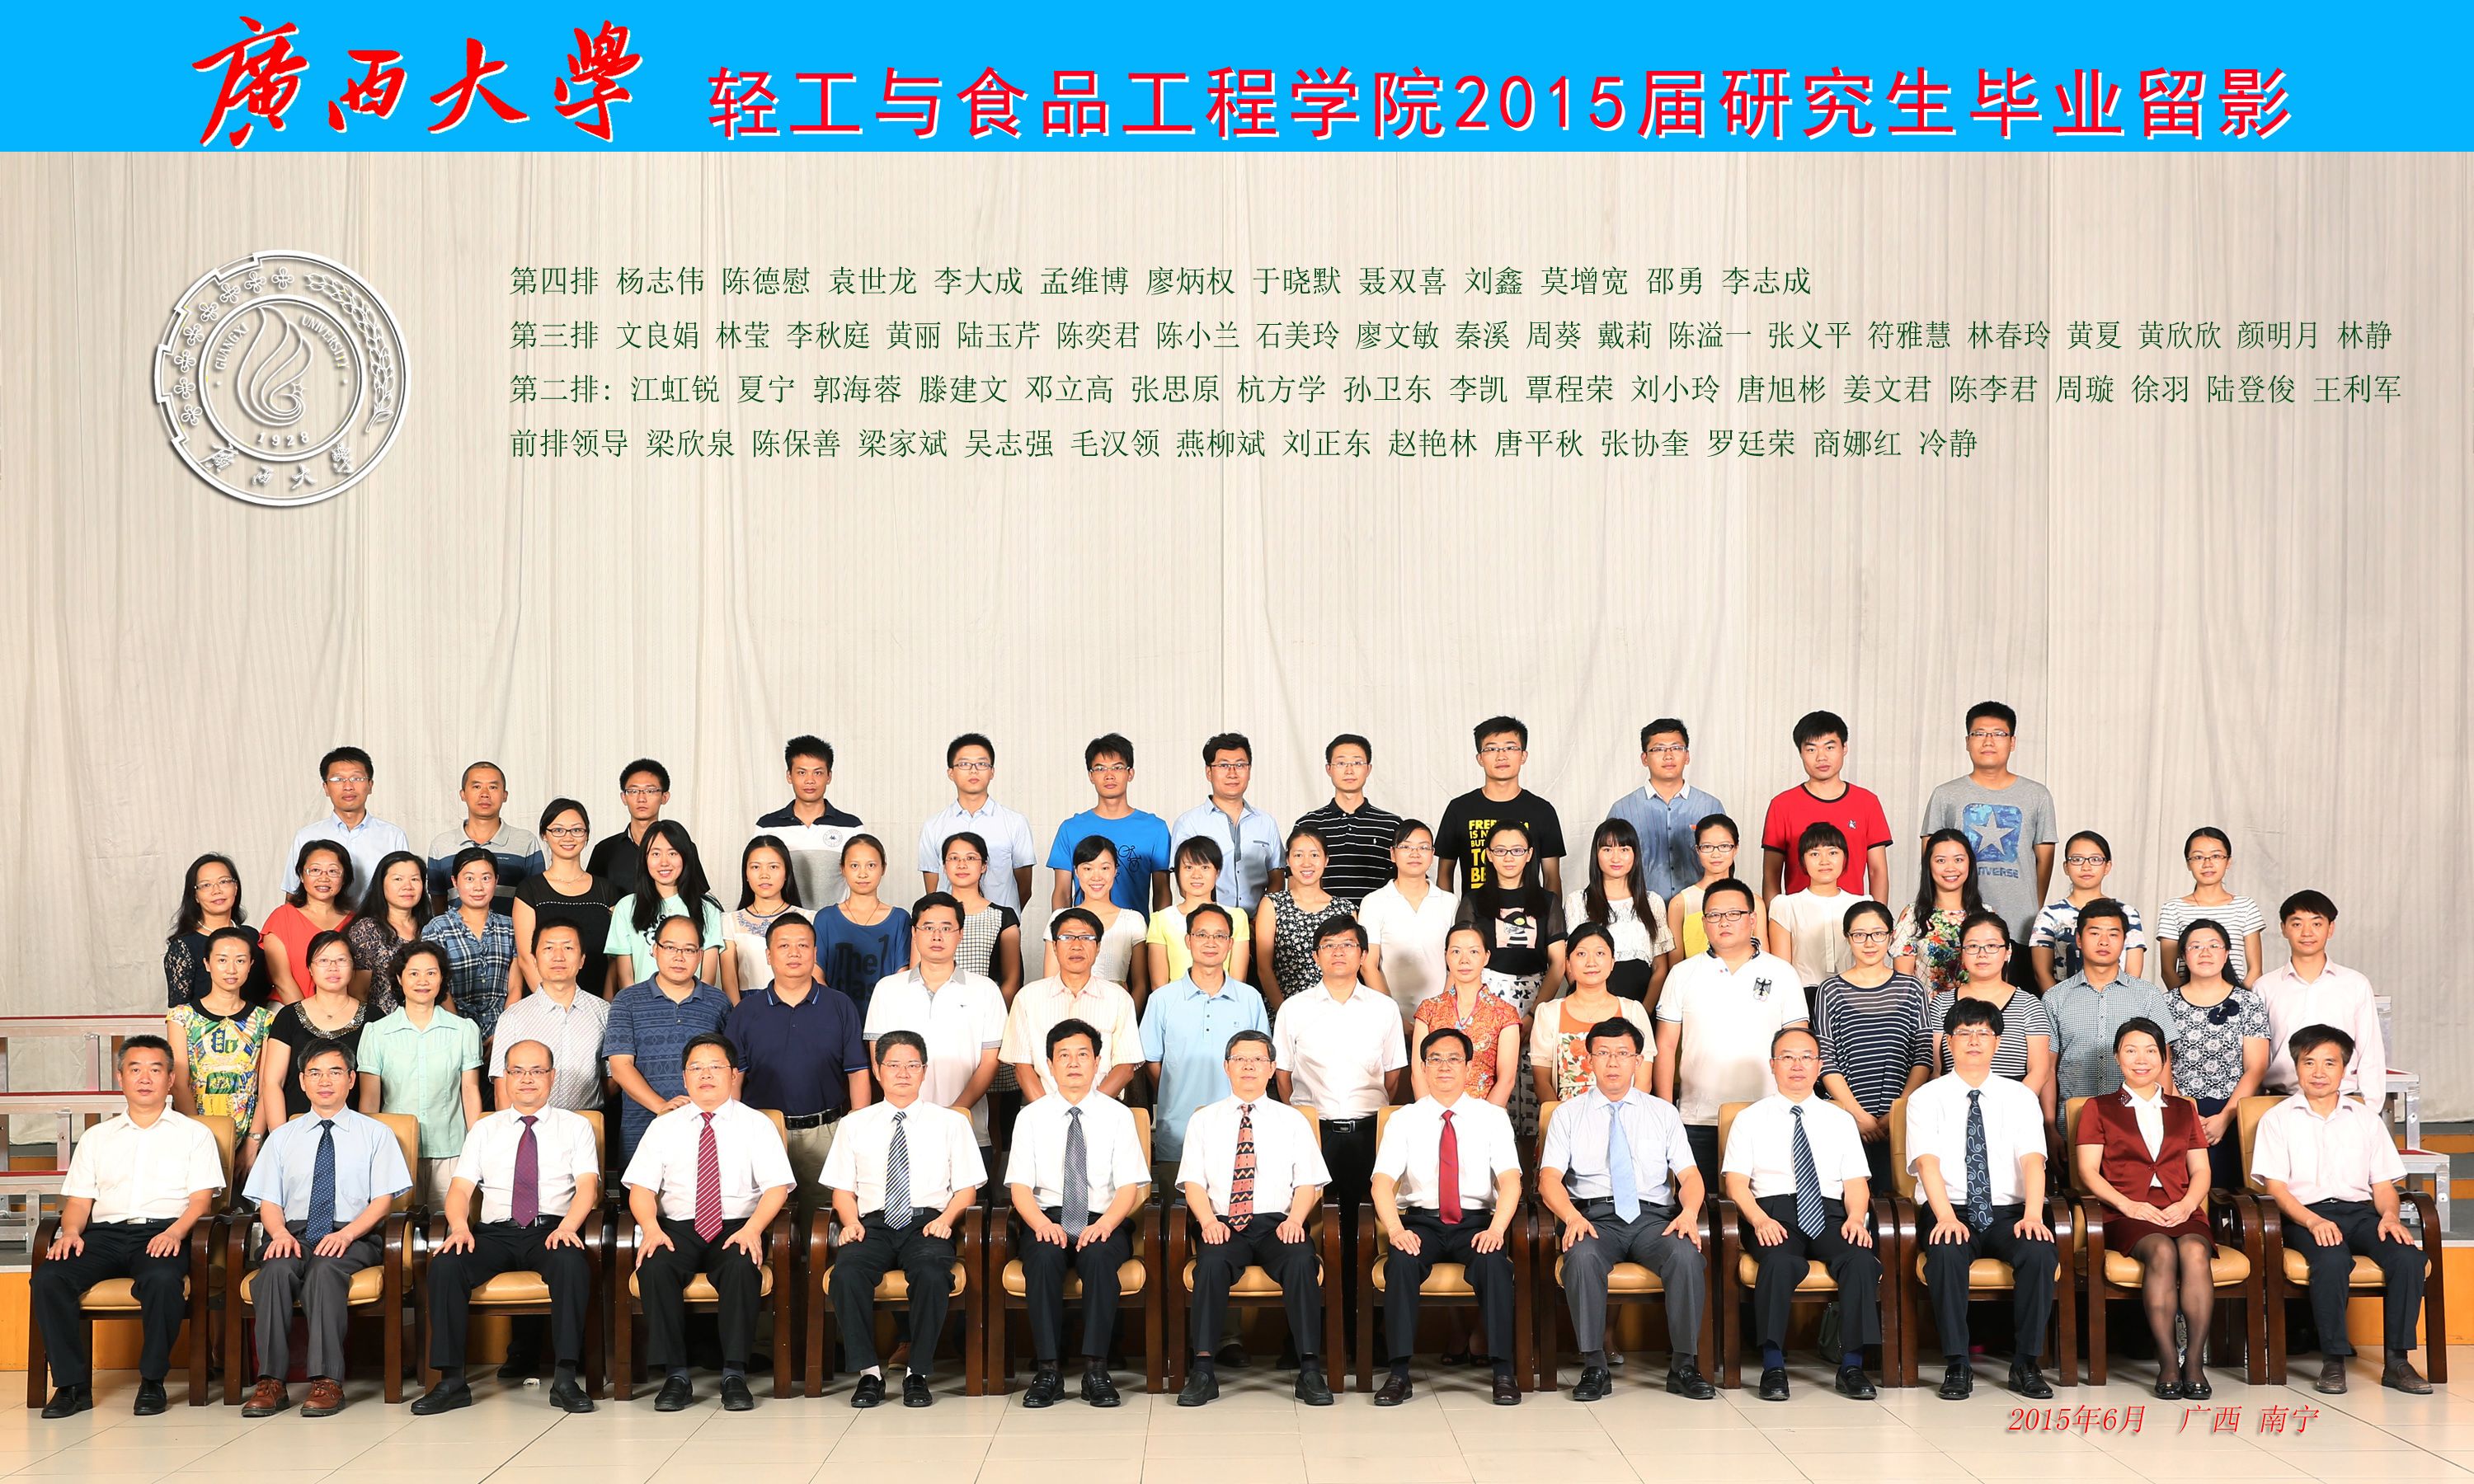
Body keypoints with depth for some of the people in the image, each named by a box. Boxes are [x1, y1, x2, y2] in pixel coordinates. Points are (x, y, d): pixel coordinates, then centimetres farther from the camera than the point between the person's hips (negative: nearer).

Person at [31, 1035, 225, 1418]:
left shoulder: (194, 1134, 15)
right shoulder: (96, 1137, 24)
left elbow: (201, 1198, 3)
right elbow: (78, 1200, 16)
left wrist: (176, 1232, -17)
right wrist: (71, 1231, -7)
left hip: (163, 1232, -3)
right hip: (105, 1233, 3)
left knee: (163, 1280, -37)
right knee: (47, 1279, -26)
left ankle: (152, 1382, -19)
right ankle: (72, 1385, -17)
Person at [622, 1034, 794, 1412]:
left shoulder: (756, 1125, 8)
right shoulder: (663, 1127, 13)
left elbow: (776, 1187, -1)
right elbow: (641, 1188, 5)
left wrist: (752, 1228, -19)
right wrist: (651, 1228, -16)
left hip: (736, 1228, -1)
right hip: (678, 1228, 2)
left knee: (743, 1267, -35)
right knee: (653, 1267, -31)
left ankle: (734, 1375, -23)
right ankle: (675, 1376, -21)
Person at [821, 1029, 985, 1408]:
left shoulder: (950, 1122, 14)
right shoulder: (855, 1125, 17)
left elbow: (966, 1188, 10)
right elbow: (843, 1188, 14)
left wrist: (945, 1219, -9)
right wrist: (851, 1222, -6)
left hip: (927, 1223, -1)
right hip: (873, 1222, 1)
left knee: (933, 1274, -35)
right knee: (846, 1273, -33)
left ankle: (918, 1373, -20)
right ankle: (869, 1372, -20)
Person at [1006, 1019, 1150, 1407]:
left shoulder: (1117, 1115, 8)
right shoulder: (1031, 1117, 9)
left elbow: (1129, 1186, 1)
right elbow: (1020, 1186, 2)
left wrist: (1105, 1224, -19)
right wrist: (1042, 1224, -19)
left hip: (1102, 1223, -1)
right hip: (1048, 1220, 1)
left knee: (1099, 1256, -35)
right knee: (1043, 1258, -33)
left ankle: (1095, 1369, -29)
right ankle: (1047, 1370, -26)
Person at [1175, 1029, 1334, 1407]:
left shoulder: (1293, 1121, 16)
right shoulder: (1204, 1120, 16)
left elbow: (1308, 1182, 8)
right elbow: (1193, 1181, 8)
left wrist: (1294, 1220, -11)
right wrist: (1209, 1221, -11)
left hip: (1276, 1224, 0)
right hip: (1222, 1226, 0)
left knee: (1301, 1260, -33)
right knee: (1212, 1262, -34)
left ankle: (1310, 1370, -30)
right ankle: (1203, 1370, -31)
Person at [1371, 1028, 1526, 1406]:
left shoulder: (1493, 1117, 5)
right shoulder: (1404, 1120, 5)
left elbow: (1510, 1181, -6)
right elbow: (1383, 1183, -6)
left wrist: (1495, 1229, -25)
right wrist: (1396, 1230, -25)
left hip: (1476, 1221, 0)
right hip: (1421, 1221, 0)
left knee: (1494, 1262, -32)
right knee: (1402, 1261, -31)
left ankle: (1503, 1372, -22)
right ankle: (1399, 1373, -24)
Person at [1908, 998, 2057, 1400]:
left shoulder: (2021, 1097, 10)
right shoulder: (1926, 1099, 5)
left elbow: (2032, 1159, -4)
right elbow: (1927, 1162, -9)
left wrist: (2032, 1215, -22)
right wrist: (1946, 1216, -26)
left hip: (2008, 1213, 2)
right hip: (1951, 1214, -1)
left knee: (2039, 1251, -30)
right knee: (1945, 1253, -35)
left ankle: (2026, 1365, -16)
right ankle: (1957, 1365, -22)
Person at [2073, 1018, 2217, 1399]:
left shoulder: (2183, 1109, 26)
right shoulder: (2098, 1108, 16)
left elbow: (2200, 1171, 18)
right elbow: (2088, 1172, 5)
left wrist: (2186, 1204, -4)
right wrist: (2129, 1205, -11)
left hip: (2182, 1212, 2)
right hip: (2128, 1216, -2)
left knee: (2194, 1252, -33)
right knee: (2162, 1251, -35)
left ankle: (2195, 1361, -32)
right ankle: (2168, 1363, -33)